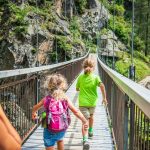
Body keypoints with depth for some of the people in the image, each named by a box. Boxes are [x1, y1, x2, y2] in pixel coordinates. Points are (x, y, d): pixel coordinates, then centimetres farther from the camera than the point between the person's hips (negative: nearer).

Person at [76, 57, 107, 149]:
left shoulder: (80, 77, -1)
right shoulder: (95, 77, -6)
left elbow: (77, 89, 11)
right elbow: (102, 85, -24)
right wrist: (104, 98, -20)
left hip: (83, 102, -1)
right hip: (92, 101, 1)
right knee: (91, 116, 30)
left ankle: (85, 140, -27)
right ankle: (90, 132, 51)